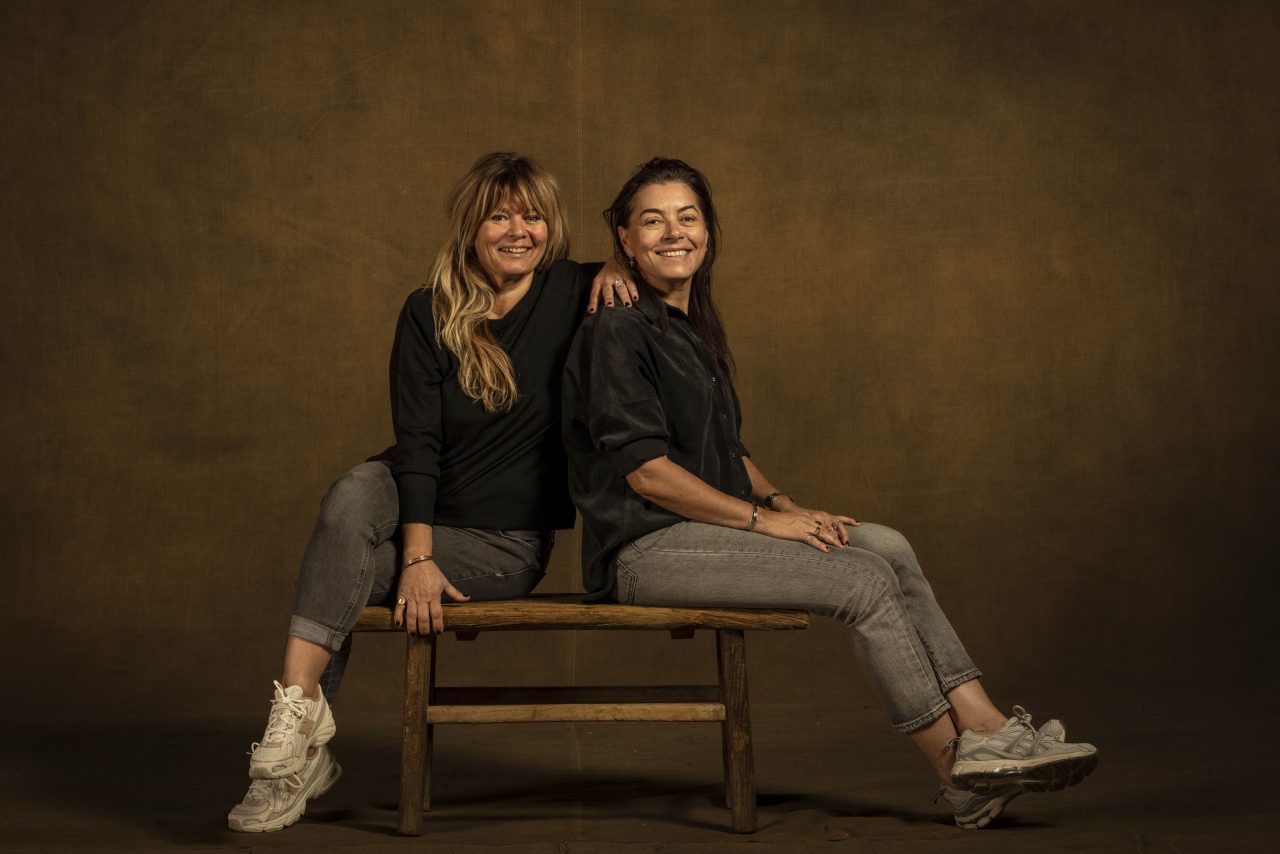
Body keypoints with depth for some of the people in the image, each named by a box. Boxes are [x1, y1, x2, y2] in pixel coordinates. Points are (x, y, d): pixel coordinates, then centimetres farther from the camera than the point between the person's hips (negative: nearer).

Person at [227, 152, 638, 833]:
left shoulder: (569, 295, -4)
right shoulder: (429, 315, -4)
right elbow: (417, 442, -13)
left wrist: (615, 270, -8)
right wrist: (417, 554, -24)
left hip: (506, 541, -2)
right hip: (417, 501, 2)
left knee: (339, 572, -24)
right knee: (351, 498, -32)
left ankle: (302, 746, -13)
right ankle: (294, 725, -30)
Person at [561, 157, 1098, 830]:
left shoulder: (696, 327, 20)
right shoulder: (617, 331, -9)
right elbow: (644, 470, -16)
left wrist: (782, 505, 3)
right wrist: (763, 519, -16)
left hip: (704, 528, 8)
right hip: (644, 549, -8)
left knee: (887, 547, -11)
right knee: (864, 580, -19)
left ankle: (988, 727, -17)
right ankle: (959, 769, -11)